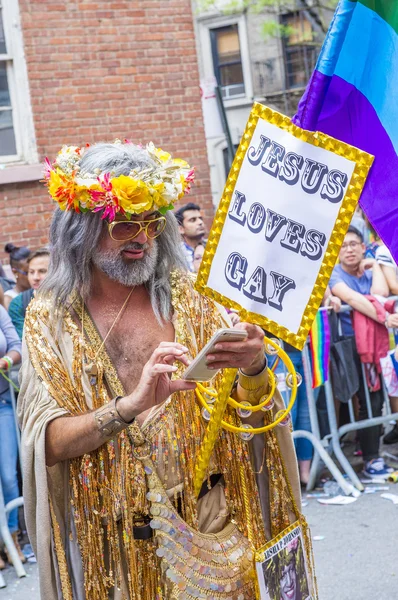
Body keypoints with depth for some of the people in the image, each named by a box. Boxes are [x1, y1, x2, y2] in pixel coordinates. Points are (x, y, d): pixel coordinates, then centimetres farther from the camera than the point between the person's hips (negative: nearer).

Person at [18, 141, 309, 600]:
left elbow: (247, 408, -3)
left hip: (209, 524, 1)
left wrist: (254, 368, -26)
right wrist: (129, 407, -32)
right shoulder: (50, 318, -5)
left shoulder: (189, 297, -2)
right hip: (112, 540, 0)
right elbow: (44, 442, -15)